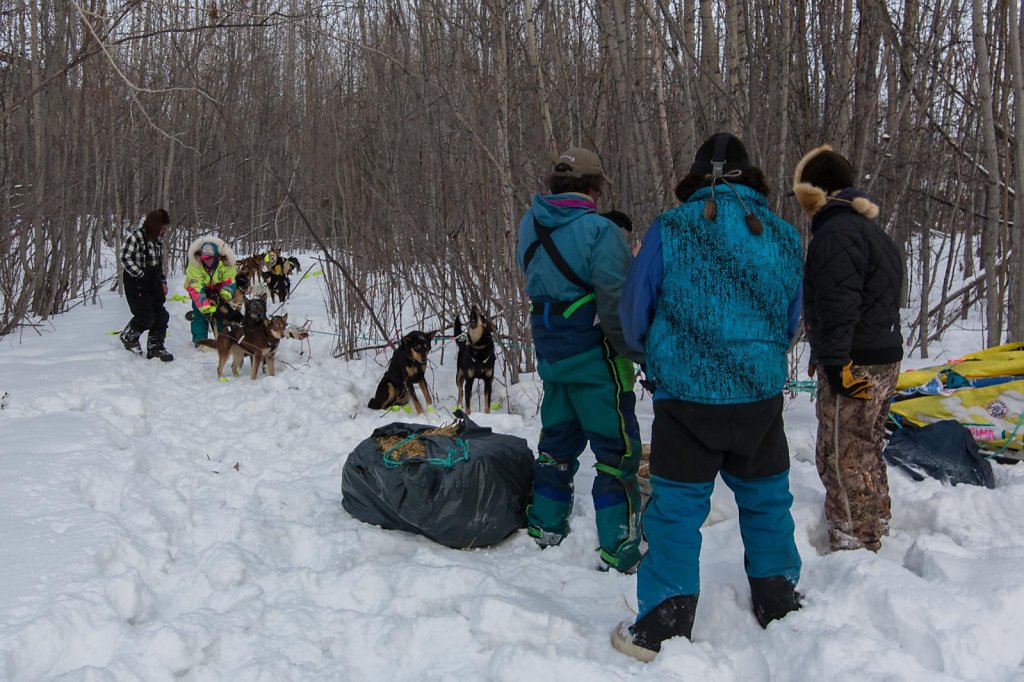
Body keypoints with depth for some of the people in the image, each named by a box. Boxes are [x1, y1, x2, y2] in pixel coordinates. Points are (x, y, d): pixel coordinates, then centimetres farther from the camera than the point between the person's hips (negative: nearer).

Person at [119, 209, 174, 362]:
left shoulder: (158, 240, 9)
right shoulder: (136, 237, -14)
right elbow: (125, 259, -17)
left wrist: (163, 282, 13)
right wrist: (141, 275, -18)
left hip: (154, 283, 7)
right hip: (137, 283, -7)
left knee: (161, 315, 1)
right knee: (146, 316, -7)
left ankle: (155, 347, 11)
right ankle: (128, 336, 21)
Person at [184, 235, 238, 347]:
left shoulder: (226, 263, -31)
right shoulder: (194, 264, -36)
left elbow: (229, 283, -19)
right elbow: (197, 289, -37)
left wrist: (224, 298, -32)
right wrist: (207, 308, -43)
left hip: (217, 288, 2)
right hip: (198, 287, -2)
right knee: (200, 312, -15)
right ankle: (199, 340, -10)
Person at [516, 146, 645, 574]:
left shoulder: (530, 224, 5)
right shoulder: (599, 231, -17)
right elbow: (618, 305, -21)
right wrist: (644, 356, -14)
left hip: (550, 353, 7)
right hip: (594, 355, -7)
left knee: (558, 439, 21)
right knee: (618, 450, 1)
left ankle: (544, 526, 31)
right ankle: (619, 552, 3)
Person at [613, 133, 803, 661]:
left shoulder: (669, 229, -7)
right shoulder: (784, 237, 3)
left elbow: (634, 314, 1)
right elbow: (791, 324, 14)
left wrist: (659, 353, 21)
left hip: (686, 395, -3)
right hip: (761, 395, 3)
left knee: (676, 508, 5)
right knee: (766, 499, 19)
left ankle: (663, 627, 9)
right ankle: (777, 603, 33)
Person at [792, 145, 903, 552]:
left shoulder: (836, 232, -15)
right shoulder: (869, 230, 18)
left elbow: (837, 306, -23)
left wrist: (835, 364, -22)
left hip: (854, 366, -11)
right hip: (885, 359, 11)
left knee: (842, 460, -5)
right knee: (866, 451, 22)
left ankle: (854, 546, 1)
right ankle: (876, 526, 35)